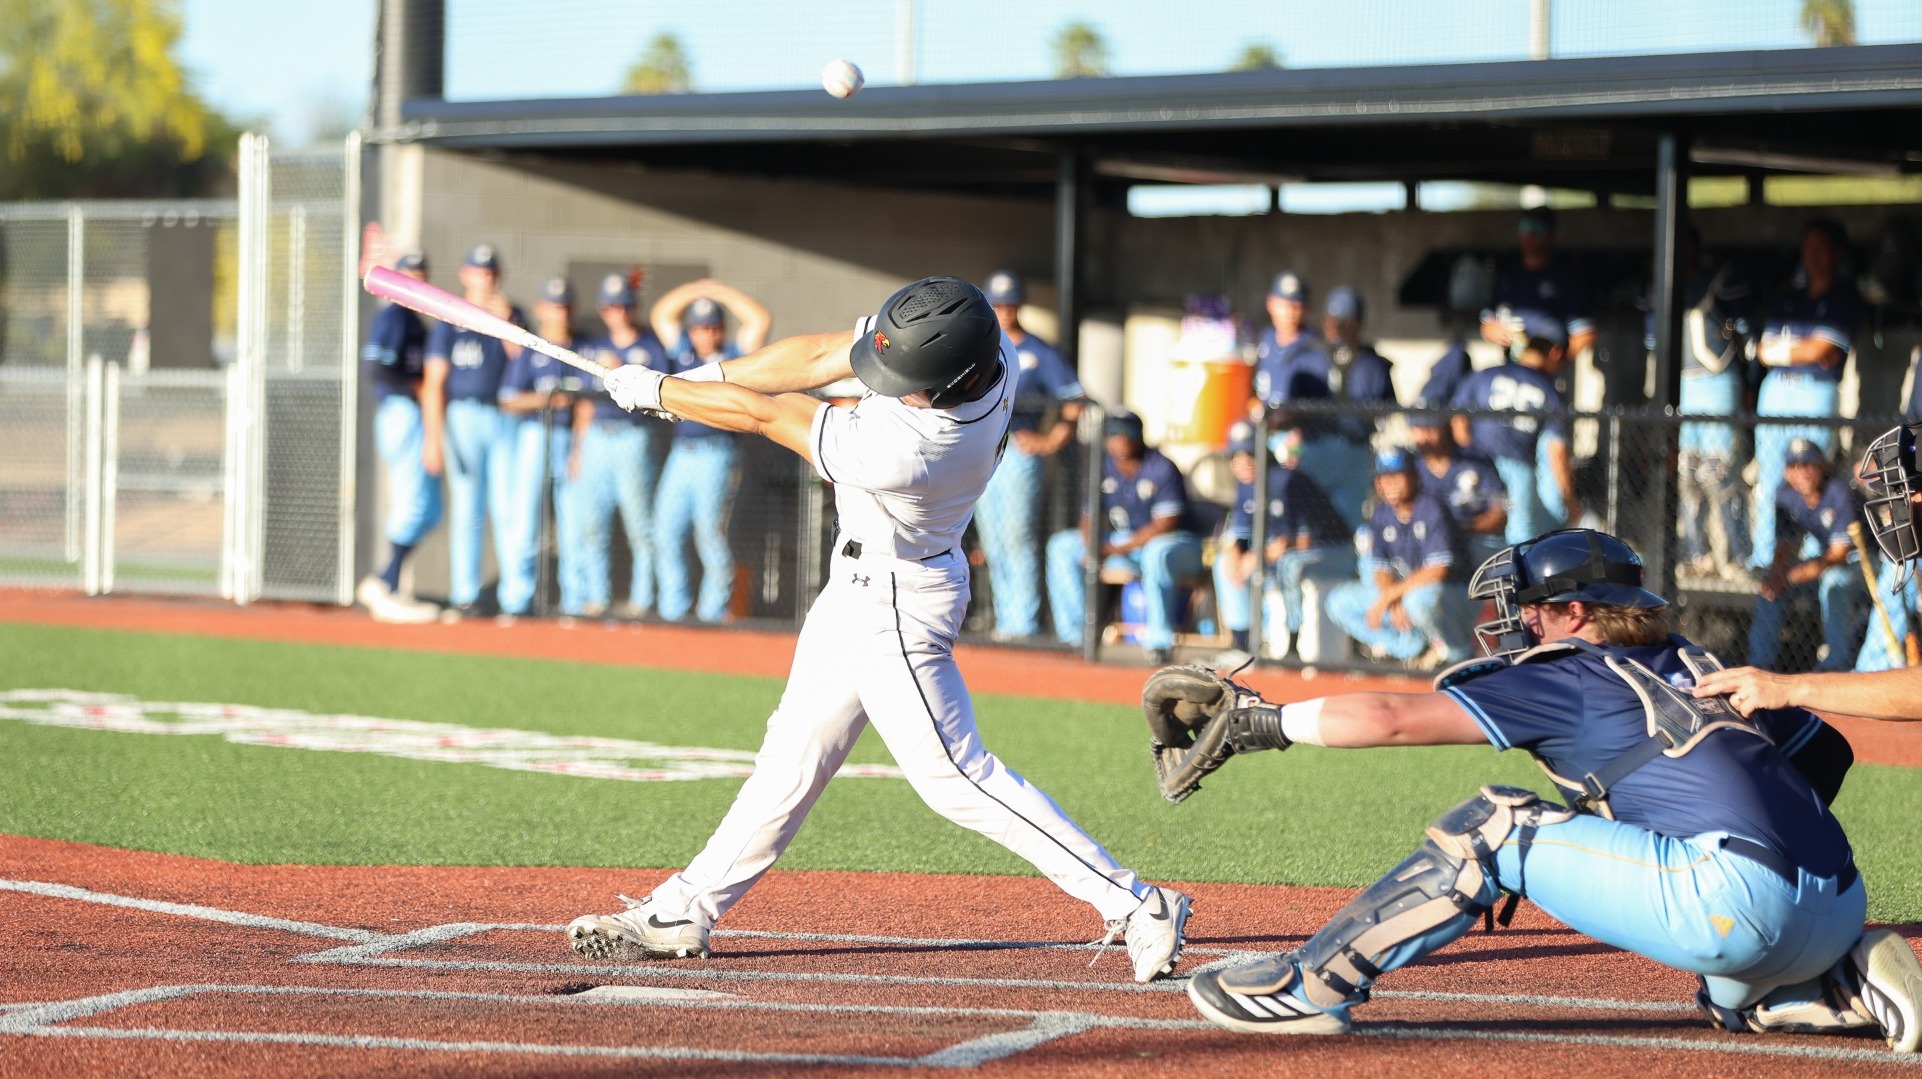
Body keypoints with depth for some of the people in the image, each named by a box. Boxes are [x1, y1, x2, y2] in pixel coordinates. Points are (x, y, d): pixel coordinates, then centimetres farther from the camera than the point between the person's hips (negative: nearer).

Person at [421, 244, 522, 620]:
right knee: (466, 511, -1)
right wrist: (433, 438, -10)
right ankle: (464, 597, 2)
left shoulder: (512, 317, 11)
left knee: (508, 509, -3)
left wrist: (506, 321, -13)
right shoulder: (449, 320, 3)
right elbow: (434, 381, -2)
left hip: (505, 417, 2)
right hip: (463, 417, -2)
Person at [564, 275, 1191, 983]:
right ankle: (687, 911, 25)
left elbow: (769, 415, -24)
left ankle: (1136, 906, -1)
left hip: (896, 601, -9)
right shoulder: (972, 339, -17)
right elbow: (821, 357, -5)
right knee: (796, 751, 16)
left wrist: (654, 390, -13)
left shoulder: (906, 451, -38)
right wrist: (703, 376, -10)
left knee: (955, 776, -5)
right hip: (861, 582, 9)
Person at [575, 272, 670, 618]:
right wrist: (578, 449, 12)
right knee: (592, 521, 1)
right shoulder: (594, 348, 17)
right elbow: (585, 403, 18)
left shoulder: (651, 347, 4)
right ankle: (596, 596, 7)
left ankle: (642, 598, -3)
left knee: (640, 521, -7)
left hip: (633, 437, -5)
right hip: (596, 436, 5)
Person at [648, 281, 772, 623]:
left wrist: (720, 291, 1)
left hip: (715, 455, -5)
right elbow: (661, 314, 23)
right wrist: (696, 289, 13)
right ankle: (672, 607, 7)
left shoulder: (734, 356, 7)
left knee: (710, 531, -9)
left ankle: (714, 607, -4)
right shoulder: (683, 352, 19)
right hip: (680, 453, 5)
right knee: (666, 532, 1)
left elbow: (761, 321, -3)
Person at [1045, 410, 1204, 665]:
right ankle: (1074, 632, -10)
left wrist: (1118, 549, -25)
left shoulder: (1162, 468, -15)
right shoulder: (1104, 467, 3)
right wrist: (1092, 548, -20)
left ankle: (1160, 640, -34)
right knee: (1062, 546, -4)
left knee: (1156, 553, -42)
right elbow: (1090, 517, 3)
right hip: (1121, 541, 7)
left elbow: (1165, 524, -21)